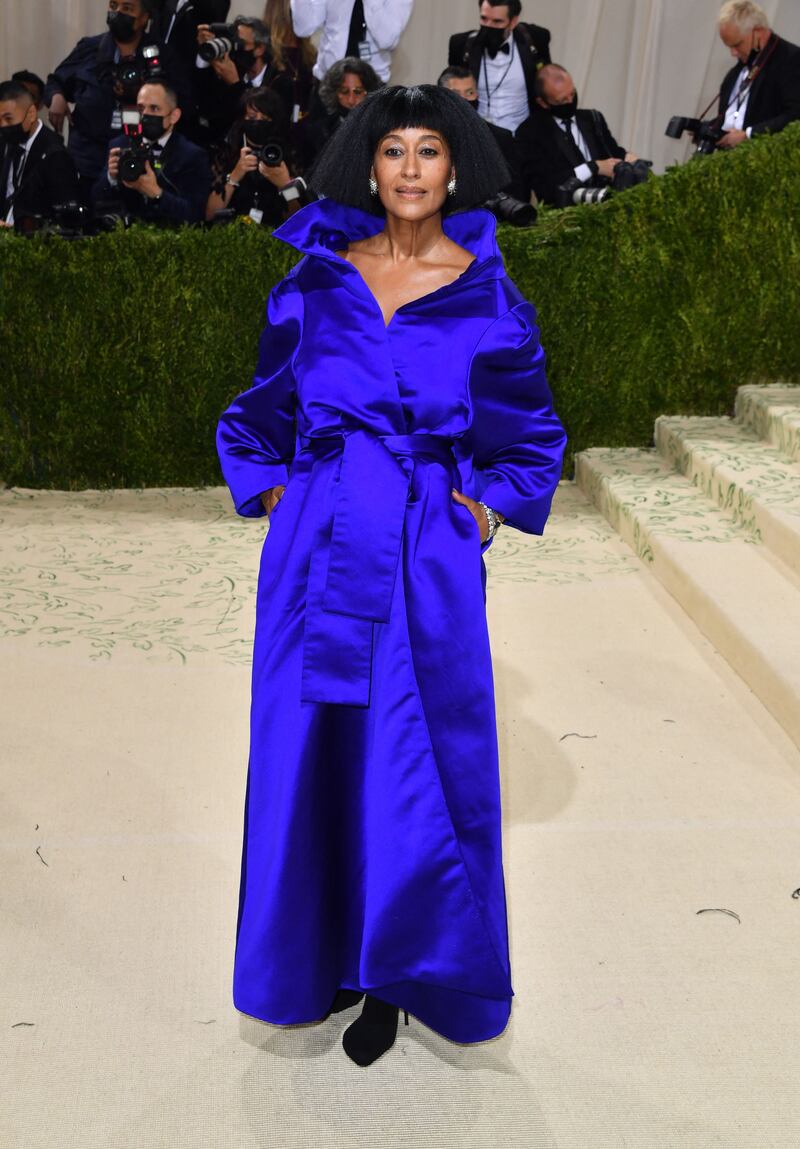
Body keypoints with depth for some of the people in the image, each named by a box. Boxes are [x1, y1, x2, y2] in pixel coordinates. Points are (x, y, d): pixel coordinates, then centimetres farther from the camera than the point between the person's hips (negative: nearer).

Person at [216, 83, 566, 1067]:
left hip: (430, 552, -1)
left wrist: (490, 508, 1)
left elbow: (533, 432, 14)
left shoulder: (488, 294, 4)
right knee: (315, 745, 6)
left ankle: (397, 970, 21)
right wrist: (272, 492, 6)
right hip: (322, 543, 2)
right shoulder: (317, 279, 8)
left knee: (419, 754, 2)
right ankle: (327, 949, 26)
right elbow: (262, 411, 18)